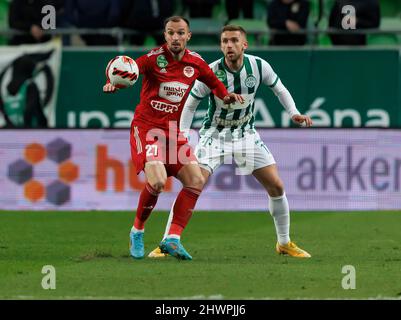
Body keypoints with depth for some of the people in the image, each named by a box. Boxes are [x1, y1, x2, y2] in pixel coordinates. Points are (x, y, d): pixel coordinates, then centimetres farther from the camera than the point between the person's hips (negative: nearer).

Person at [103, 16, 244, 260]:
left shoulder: (195, 62, 4)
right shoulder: (155, 58, -12)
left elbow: (213, 81, 23)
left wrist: (226, 95, 4)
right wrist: (113, 82, -48)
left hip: (173, 131, 6)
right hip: (146, 128, -6)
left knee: (196, 181, -6)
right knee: (157, 181, -24)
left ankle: (173, 239, -2)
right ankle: (137, 231, 0)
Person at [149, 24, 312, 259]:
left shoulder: (258, 66, -12)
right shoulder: (211, 73, -20)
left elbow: (279, 89, 6)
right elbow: (191, 104, -8)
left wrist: (294, 113, -8)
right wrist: (183, 132, -19)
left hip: (246, 133, 3)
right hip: (214, 134, -3)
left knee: (276, 186, -2)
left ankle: (284, 243, 17)